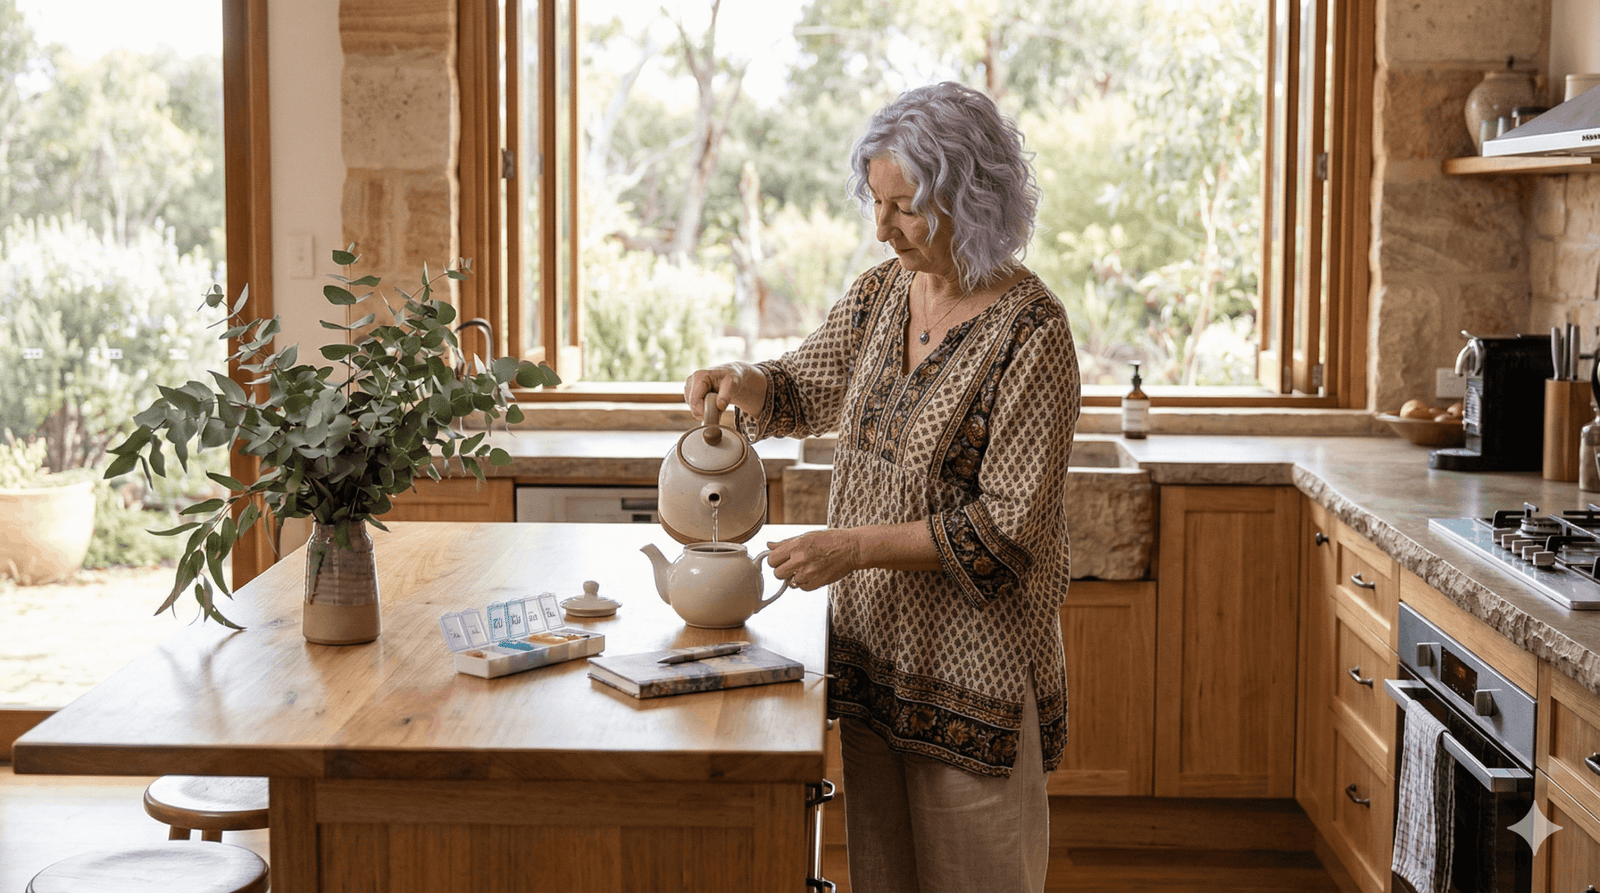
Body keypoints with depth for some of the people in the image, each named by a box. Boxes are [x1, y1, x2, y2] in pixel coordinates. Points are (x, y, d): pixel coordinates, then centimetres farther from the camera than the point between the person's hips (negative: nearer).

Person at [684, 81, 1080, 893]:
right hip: (871, 639, 7)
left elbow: (1010, 526, -20)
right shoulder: (880, 294, 3)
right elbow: (801, 394, 17)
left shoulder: (1030, 332, -18)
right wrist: (743, 384, -6)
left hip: (974, 663, -6)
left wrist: (857, 544, -25)